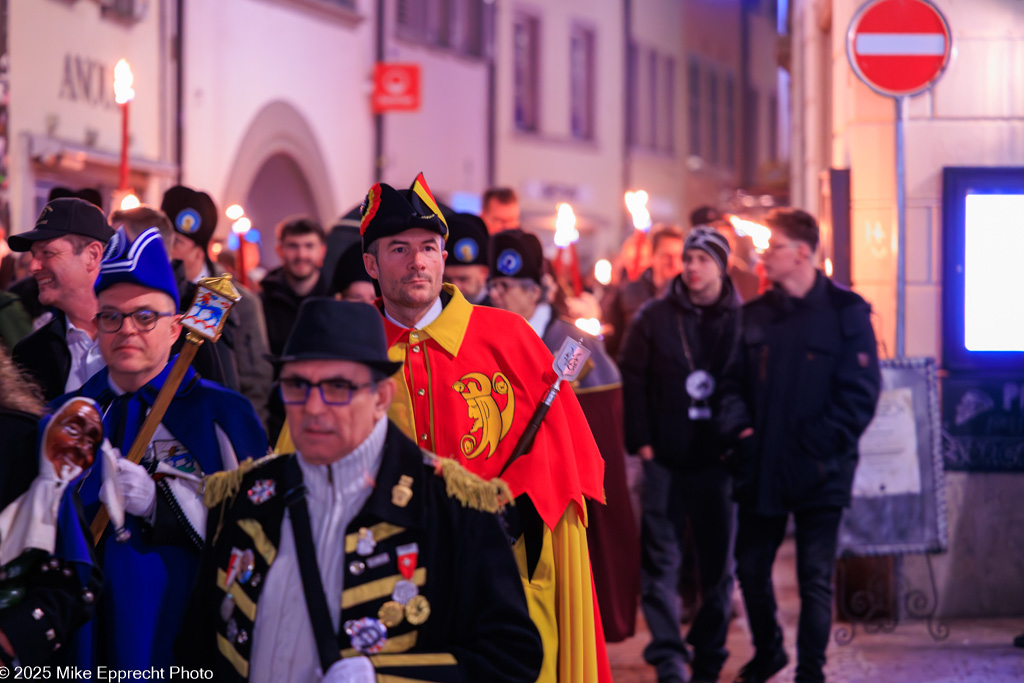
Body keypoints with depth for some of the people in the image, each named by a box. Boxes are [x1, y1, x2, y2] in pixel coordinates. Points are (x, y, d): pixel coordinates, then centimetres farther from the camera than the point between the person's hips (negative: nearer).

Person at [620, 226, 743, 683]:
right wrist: (640, 441, -4)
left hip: (717, 459, 1)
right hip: (665, 460, -1)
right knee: (661, 561, -5)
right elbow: (631, 380, 2)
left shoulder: (743, 320, 2)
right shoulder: (654, 318, 2)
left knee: (717, 563, 8)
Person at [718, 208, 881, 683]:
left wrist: (819, 444, -16)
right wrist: (738, 425, -6)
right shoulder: (755, 315, 7)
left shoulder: (845, 313, -8)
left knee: (815, 578, 0)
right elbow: (734, 381, 13)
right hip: (761, 466, 5)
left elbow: (860, 394, -11)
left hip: (819, 473, -5)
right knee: (751, 568, 14)